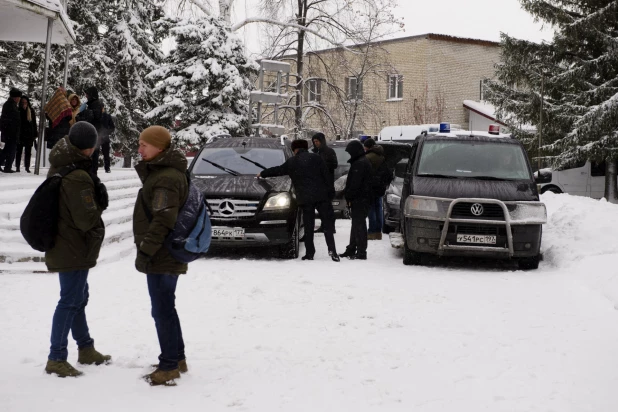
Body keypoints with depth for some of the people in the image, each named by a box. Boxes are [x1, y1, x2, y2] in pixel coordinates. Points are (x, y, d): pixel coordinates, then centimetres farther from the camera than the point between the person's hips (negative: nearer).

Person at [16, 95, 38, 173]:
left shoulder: (31, 111, 6)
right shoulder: (18, 110, 1)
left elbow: (34, 123, 9)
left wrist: (35, 134, 5)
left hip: (29, 134, 1)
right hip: (19, 134, -1)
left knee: (28, 151, 3)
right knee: (19, 150, 3)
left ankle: (27, 167, 7)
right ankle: (17, 167, 8)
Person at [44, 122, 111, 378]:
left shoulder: (57, 167, 4)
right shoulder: (78, 178, -26)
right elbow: (87, 219, -24)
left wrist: (96, 199, 1)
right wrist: (98, 202, -6)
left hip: (62, 247, 10)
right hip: (75, 249, -10)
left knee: (78, 297, 20)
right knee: (70, 301, -2)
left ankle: (86, 349, 32)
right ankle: (56, 359, 3)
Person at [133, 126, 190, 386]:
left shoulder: (165, 178, -19)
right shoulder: (163, 172, 15)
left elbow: (163, 220, -26)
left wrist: (145, 250, -23)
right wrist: (147, 249, 20)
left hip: (161, 257, -11)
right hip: (168, 255, 11)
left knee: (162, 311, -4)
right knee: (166, 309, 19)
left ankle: (169, 366, 3)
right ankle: (177, 359, 28)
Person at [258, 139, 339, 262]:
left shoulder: (291, 162, 10)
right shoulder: (315, 158, 5)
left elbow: (277, 170, 26)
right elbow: (327, 176, 1)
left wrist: (262, 173, 43)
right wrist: (331, 193, 5)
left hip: (305, 199, 1)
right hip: (321, 196, -1)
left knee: (308, 227, 8)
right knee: (327, 224, 0)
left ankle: (309, 253, 7)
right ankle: (332, 249, -13)